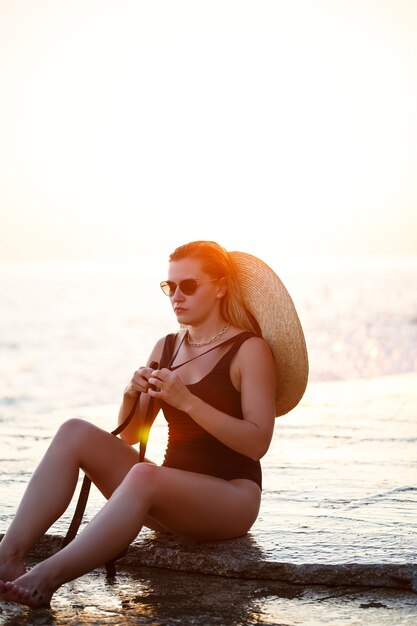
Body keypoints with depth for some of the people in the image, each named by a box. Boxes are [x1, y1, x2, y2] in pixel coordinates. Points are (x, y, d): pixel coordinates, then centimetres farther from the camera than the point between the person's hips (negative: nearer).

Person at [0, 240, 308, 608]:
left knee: (144, 476, -37)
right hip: (172, 496, 6)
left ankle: (46, 579, -39)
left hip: (231, 497, -6)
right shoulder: (166, 348, 13)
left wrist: (187, 401, -23)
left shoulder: (251, 350, -5)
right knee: (75, 433, -14)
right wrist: (132, 396, -7)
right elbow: (130, 436, 14)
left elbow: (257, 443, -16)